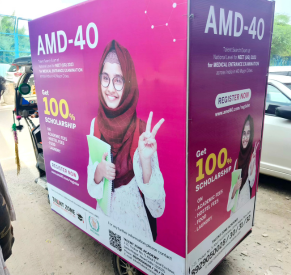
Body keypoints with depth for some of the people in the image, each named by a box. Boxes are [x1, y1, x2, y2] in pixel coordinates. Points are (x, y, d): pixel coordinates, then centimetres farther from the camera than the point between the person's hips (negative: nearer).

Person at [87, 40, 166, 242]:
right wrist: (99, 170, -22)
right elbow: (92, 188, -1)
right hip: (105, 218, 4)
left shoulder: (142, 130, -21)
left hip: (137, 224, -4)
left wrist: (145, 160, -35)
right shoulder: (96, 124, -8)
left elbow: (156, 202, -20)